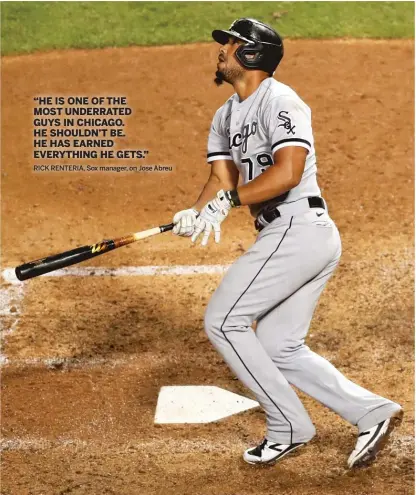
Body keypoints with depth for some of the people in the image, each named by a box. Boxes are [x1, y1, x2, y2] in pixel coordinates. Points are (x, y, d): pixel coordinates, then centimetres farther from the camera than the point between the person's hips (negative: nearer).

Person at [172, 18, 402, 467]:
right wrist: (193, 214, -10)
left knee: (222, 321, -6)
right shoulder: (226, 116, 18)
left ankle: (289, 427, 1)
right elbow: (222, 179, 10)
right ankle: (372, 412, 13)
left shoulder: (278, 101, -11)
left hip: (299, 231, -10)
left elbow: (288, 172, -25)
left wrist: (228, 200, -25)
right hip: (311, 240, 10)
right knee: (279, 350, 12)